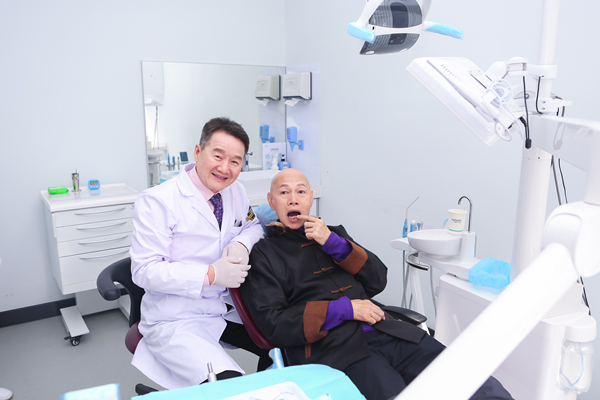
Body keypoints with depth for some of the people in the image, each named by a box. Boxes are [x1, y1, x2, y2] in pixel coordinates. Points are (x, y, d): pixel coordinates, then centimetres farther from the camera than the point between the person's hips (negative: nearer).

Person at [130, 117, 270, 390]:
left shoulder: (235, 191, 3)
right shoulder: (158, 201, -16)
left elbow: (253, 225, 18)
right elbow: (145, 271, -18)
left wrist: (242, 243, -7)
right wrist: (211, 274, -25)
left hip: (227, 306, 7)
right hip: (176, 322, -6)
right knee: (229, 386, -25)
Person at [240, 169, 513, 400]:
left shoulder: (334, 233, 22)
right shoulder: (263, 254, 8)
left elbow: (378, 281, 14)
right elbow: (273, 324, -3)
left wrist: (334, 242, 0)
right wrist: (345, 309, -10)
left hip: (383, 331, 4)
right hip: (332, 349, -4)